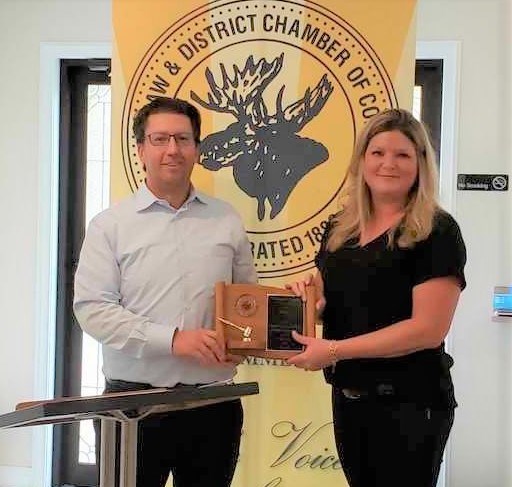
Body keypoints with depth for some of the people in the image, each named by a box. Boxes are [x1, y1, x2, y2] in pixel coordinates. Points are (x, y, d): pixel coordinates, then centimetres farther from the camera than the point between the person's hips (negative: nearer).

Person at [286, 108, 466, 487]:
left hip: (410, 402, -6)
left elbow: (428, 328, -20)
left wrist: (334, 350, -20)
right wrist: (308, 294, -4)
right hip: (348, 396, 6)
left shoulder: (437, 233, -13)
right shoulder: (339, 229, 7)